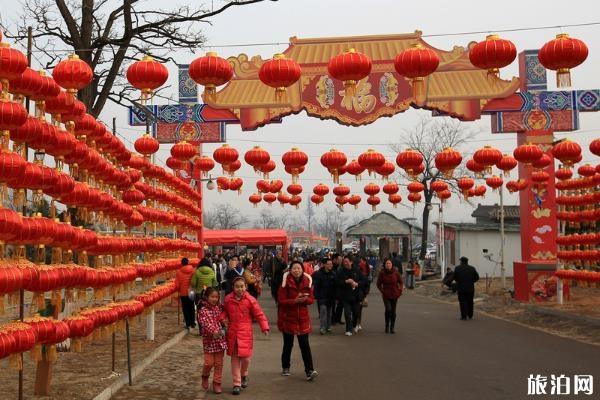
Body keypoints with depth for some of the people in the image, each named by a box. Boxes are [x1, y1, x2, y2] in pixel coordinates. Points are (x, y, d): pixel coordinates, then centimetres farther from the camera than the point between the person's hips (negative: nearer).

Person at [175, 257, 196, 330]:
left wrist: (179, 290, 10)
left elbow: (177, 285, -10)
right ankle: (193, 323, 22)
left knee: (185, 309, 8)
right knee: (192, 308, 17)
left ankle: (188, 324, 7)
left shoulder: (178, 272, -10)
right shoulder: (193, 271, -8)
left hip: (183, 293, -2)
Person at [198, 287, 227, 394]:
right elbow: (205, 324, -21)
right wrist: (214, 332, -35)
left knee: (219, 363, 7)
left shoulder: (219, 307, 6)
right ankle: (205, 377, 26)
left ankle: (217, 383, 17)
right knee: (209, 362, -3)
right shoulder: (203, 311, -9)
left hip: (220, 339, 4)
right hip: (209, 340, -4)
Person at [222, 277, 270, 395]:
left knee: (245, 356, -4)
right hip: (232, 333, 2)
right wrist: (221, 319, -9)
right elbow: (225, 312, 12)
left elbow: (259, 314, -6)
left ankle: (244, 375, 29)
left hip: (245, 333, -2)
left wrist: (264, 327, -15)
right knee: (234, 359, 6)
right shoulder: (228, 299, 0)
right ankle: (237, 384, 16)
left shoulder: (250, 300, -8)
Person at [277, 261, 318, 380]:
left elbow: (311, 299, 4)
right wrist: (295, 301, -24)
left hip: (303, 318, 2)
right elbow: (281, 300, -12)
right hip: (288, 317, -2)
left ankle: (309, 371, -6)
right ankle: (285, 368, 28)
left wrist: (305, 299, -18)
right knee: (288, 344, 11)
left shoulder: (307, 282, 2)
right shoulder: (286, 282, -8)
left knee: (304, 344, -4)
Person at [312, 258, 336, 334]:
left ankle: (328, 327, 21)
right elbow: (316, 285, -8)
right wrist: (316, 296, -12)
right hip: (322, 296, -4)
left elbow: (335, 285, 7)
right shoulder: (319, 274, -7)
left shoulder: (333, 273, 4)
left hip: (331, 296, 4)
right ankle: (322, 328, -10)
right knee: (323, 310, -13)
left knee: (329, 312, 10)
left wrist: (335, 296, 4)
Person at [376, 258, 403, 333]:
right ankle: (387, 327, 1)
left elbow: (400, 282, 8)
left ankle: (392, 328, 17)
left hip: (394, 294, 2)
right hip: (386, 295, -2)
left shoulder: (396, 272, -4)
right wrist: (382, 291, -7)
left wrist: (400, 290, -4)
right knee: (388, 310, -16)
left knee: (393, 311, 7)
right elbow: (378, 284, 2)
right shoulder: (382, 273, -7)